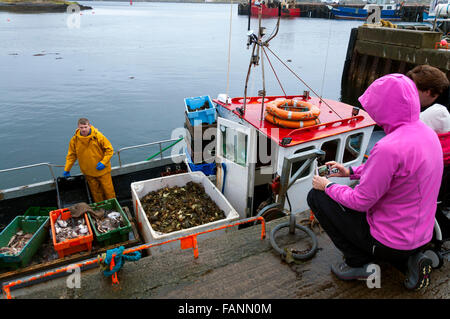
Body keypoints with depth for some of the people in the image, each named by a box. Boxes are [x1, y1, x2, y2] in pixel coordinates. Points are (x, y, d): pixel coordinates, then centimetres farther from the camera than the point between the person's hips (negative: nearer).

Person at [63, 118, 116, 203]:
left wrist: (103, 162, -17)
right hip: (88, 172, 2)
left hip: (102, 170, -2)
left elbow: (109, 150, -8)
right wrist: (67, 170, 4)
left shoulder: (98, 136, -15)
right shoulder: (75, 139, -7)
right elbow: (71, 155, 4)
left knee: (108, 190, 8)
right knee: (96, 192, 14)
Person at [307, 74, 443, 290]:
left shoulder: (389, 147, -30)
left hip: (391, 243, -8)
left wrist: (328, 186, -5)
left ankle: (359, 264, 5)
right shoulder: (428, 133, -1)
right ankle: (409, 261, 16)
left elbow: (361, 201, -22)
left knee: (316, 196, -3)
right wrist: (351, 171, 15)